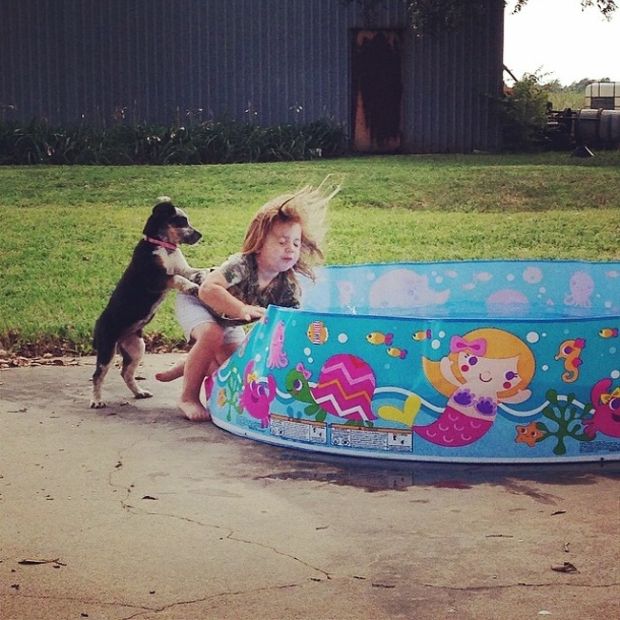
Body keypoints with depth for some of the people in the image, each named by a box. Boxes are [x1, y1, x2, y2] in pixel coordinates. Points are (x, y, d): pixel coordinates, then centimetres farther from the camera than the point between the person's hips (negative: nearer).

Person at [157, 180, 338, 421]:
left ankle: (187, 367, 31)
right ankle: (188, 398, -16)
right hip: (194, 299, -6)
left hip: (227, 319, 7)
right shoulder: (242, 265, -40)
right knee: (212, 336, -34)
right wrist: (243, 309, -57)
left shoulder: (288, 286, -23)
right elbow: (207, 290, -51)